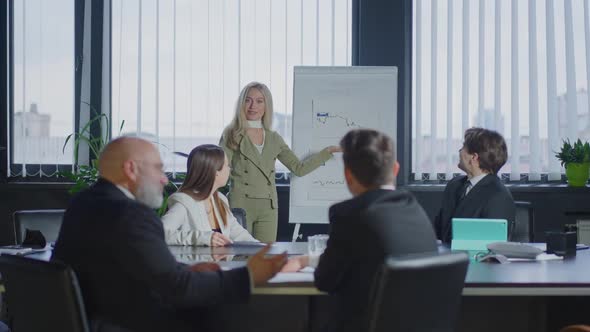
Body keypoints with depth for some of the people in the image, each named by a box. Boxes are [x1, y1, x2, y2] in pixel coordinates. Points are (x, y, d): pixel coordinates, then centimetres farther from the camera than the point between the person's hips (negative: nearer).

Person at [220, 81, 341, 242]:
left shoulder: (274, 139, 12)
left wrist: (328, 151, 10)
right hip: (240, 205, -3)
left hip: (268, 208, 4)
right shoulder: (232, 135, 1)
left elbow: (299, 168, 13)